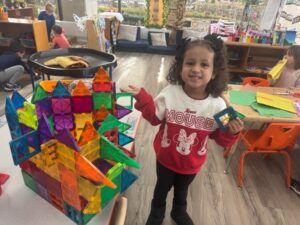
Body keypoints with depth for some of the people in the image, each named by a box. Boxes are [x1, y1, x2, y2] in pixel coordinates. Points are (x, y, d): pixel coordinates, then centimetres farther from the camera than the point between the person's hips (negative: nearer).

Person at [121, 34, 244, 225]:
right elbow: (155, 117, -11)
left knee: (182, 190, 30)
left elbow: (220, 137, -10)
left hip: (192, 163, 1)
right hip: (166, 158, -1)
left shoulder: (217, 104, -20)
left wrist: (231, 132, -30)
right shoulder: (170, 93, -22)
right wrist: (142, 98, -23)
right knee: (162, 188, 26)